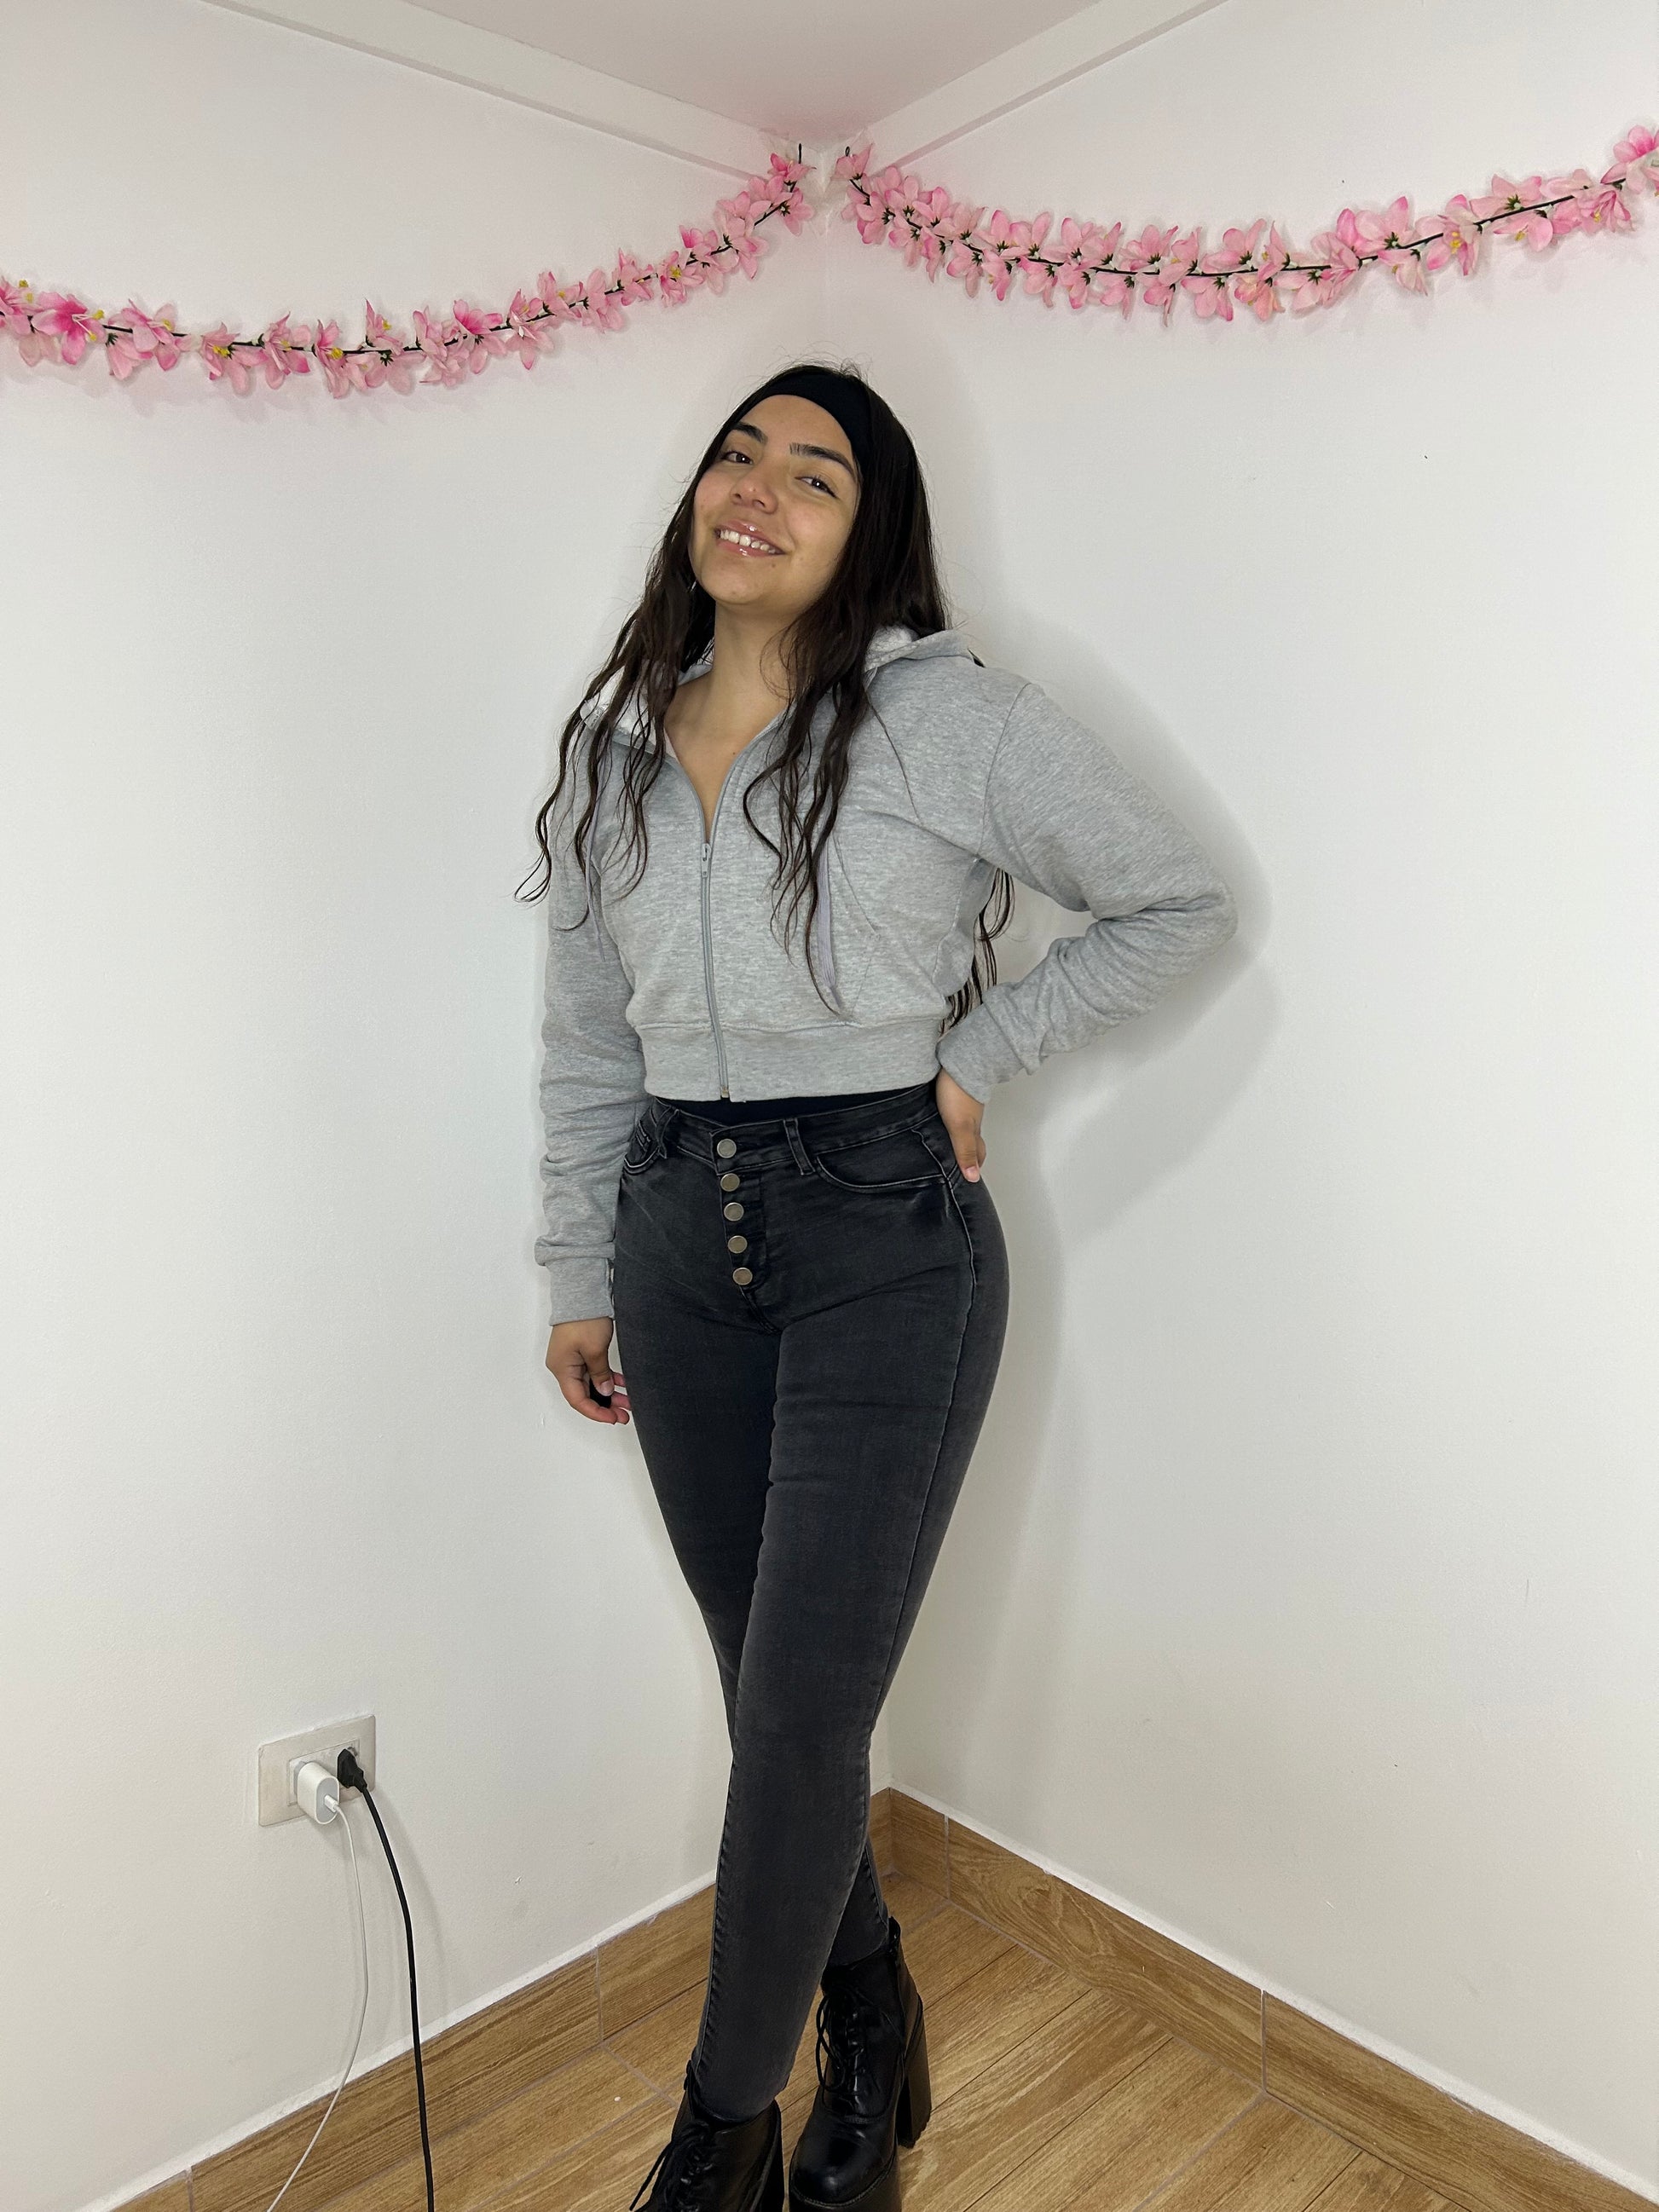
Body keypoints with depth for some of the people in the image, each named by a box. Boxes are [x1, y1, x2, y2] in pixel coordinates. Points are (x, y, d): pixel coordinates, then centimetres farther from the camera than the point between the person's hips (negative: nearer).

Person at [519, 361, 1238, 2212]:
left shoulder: (949, 717, -5)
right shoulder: (611, 747, 10)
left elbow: (1181, 900, 1)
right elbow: (585, 1040, 13)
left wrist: (976, 1054, -5)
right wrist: (578, 1275, 13)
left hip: (886, 1238, -4)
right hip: (680, 1238, 5)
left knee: (799, 1710, 0)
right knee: (774, 1688, 15)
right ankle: (867, 2018, 41)